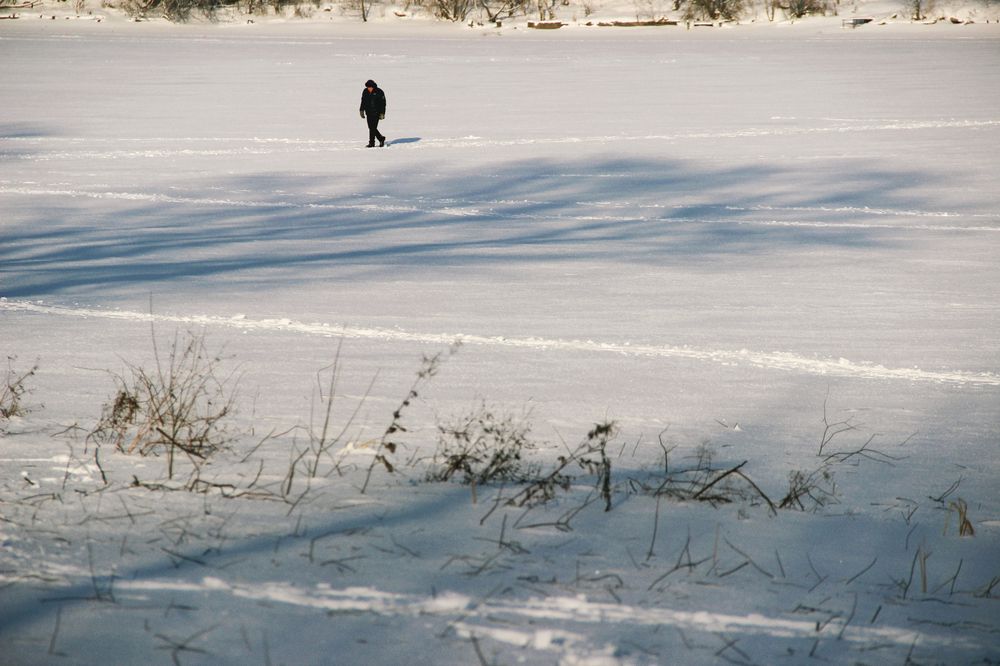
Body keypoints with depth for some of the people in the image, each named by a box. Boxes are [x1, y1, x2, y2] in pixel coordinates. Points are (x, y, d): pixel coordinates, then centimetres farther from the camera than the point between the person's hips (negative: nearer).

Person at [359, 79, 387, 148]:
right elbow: (363, 102, 15)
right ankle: (381, 138, 23)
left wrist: (382, 113, -10)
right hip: (369, 113, 6)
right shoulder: (365, 92, 5)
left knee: (373, 127, -11)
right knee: (371, 127, 6)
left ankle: (371, 143, -5)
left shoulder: (379, 92, -9)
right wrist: (362, 111, 11)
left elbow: (383, 103, -6)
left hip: (376, 113, -6)